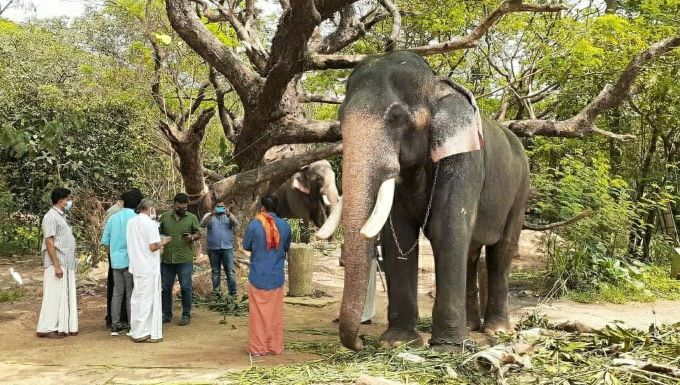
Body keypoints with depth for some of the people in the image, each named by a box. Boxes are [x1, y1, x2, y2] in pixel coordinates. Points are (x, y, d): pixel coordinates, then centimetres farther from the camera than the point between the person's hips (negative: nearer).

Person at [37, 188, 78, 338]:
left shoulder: (62, 216, 17)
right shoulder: (51, 216, -11)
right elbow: (49, 243, -17)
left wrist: (70, 264, 16)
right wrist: (57, 265, -21)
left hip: (67, 264, 9)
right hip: (57, 264, -9)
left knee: (66, 296, 9)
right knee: (54, 296, -6)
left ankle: (64, 327, 14)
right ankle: (47, 329, 0)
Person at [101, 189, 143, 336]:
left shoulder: (113, 218, 6)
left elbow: (105, 241, 9)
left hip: (116, 260, 5)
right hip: (130, 260, -5)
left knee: (117, 292, 11)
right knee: (131, 293, 2)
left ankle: (115, 325, 13)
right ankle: (132, 326, 6)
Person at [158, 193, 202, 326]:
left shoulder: (192, 218, 4)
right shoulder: (164, 216, 7)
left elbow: (198, 234, 6)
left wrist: (192, 237, -14)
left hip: (185, 259, -2)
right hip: (166, 258, 2)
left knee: (185, 288, 1)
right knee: (165, 288, 9)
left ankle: (186, 315, 11)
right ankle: (167, 314, 22)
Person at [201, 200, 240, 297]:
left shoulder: (229, 216, 6)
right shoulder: (209, 216, 6)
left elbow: (237, 224, -11)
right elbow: (202, 224, -12)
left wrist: (229, 214, -28)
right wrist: (211, 215, -27)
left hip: (227, 248, 0)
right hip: (213, 249, 1)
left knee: (230, 271, -3)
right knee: (215, 271, 9)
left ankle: (233, 292, 0)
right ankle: (216, 292, 17)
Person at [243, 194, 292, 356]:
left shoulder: (254, 225, -12)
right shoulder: (285, 225, -3)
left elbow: (246, 246, 2)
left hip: (258, 277, -3)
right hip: (277, 277, 3)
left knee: (258, 313, 7)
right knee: (275, 313, 13)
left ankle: (258, 348, 11)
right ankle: (275, 347, 18)